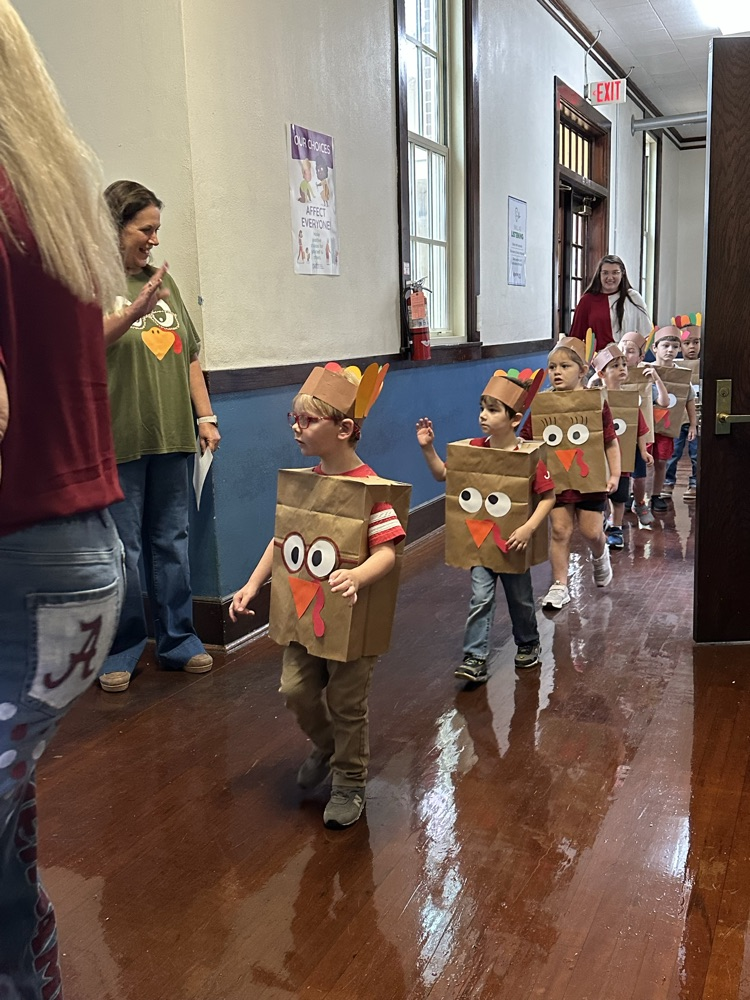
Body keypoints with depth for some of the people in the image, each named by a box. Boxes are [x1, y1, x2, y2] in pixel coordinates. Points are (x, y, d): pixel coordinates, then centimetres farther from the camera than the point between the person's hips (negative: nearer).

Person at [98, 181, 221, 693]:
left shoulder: (163, 280, 14)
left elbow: (189, 354, 16)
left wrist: (205, 415, 10)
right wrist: (133, 312, -34)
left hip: (172, 437, 5)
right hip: (118, 440, -5)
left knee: (172, 542, 11)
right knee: (123, 550, 2)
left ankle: (178, 639, 23)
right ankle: (122, 651, 17)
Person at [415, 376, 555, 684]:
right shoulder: (474, 449, -6)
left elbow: (548, 496, -16)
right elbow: (443, 475, 5)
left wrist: (529, 528, -26)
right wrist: (428, 448, -8)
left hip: (513, 542, -2)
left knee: (520, 598, 18)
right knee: (480, 598, -3)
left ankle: (528, 645, 41)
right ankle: (475, 658, 3)